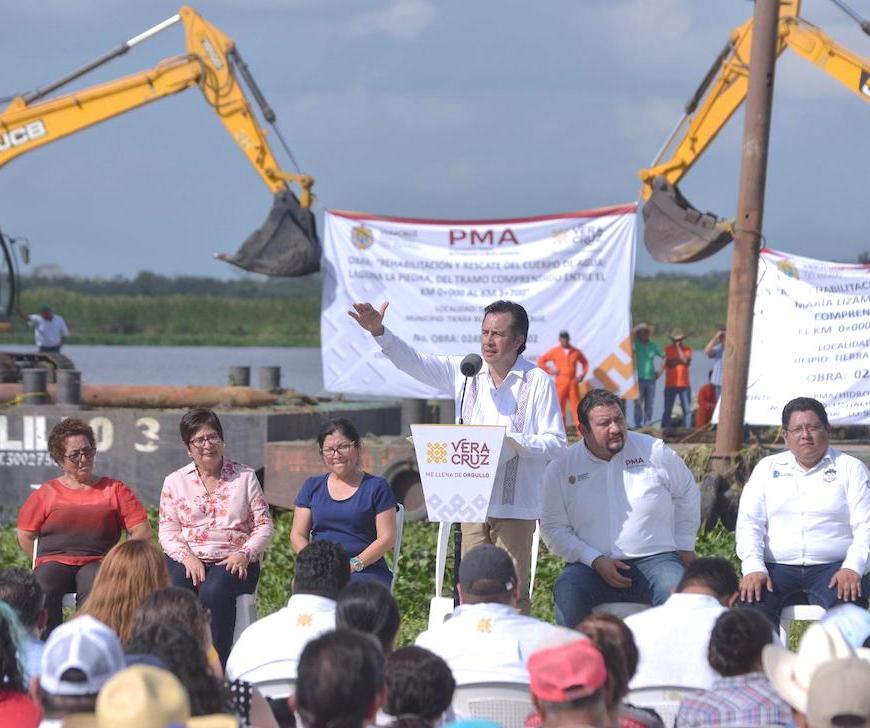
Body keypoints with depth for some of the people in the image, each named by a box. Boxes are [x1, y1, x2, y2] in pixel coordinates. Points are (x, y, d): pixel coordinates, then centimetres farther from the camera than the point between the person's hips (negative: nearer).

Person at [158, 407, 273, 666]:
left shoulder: (244, 477, 13)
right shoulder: (174, 482, 15)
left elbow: (264, 526, 7)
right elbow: (167, 531, 7)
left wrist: (244, 554, -11)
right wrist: (187, 557, -12)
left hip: (232, 560, -1)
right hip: (187, 559, 1)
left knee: (214, 591, -35)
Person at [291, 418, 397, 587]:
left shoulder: (376, 487, 8)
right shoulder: (312, 487, 18)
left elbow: (387, 538, 1)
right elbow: (297, 535, 14)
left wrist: (354, 564, -13)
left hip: (366, 570, -2)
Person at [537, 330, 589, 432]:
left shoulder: (576, 352, 7)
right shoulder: (555, 351, 2)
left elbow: (585, 362, 21)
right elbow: (541, 361, 5)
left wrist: (583, 374, 7)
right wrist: (550, 371, -2)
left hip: (573, 382, 1)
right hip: (561, 382, -1)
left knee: (576, 404, -2)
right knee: (561, 405, -1)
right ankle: (562, 429, 3)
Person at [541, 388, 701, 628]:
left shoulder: (655, 452, 4)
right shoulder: (561, 468, 4)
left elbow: (687, 494, 19)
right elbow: (553, 528, 5)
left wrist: (685, 547, 17)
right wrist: (595, 561, -8)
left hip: (654, 560, 0)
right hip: (591, 567, 0)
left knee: (676, 589, -33)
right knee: (566, 591, -32)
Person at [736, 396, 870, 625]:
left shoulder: (851, 469, 12)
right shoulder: (767, 468, 18)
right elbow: (749, 523, 9)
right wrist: (753, 568, -9)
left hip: (833, 568, -1)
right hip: (777, 567, 2)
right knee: (751, 602, -31)